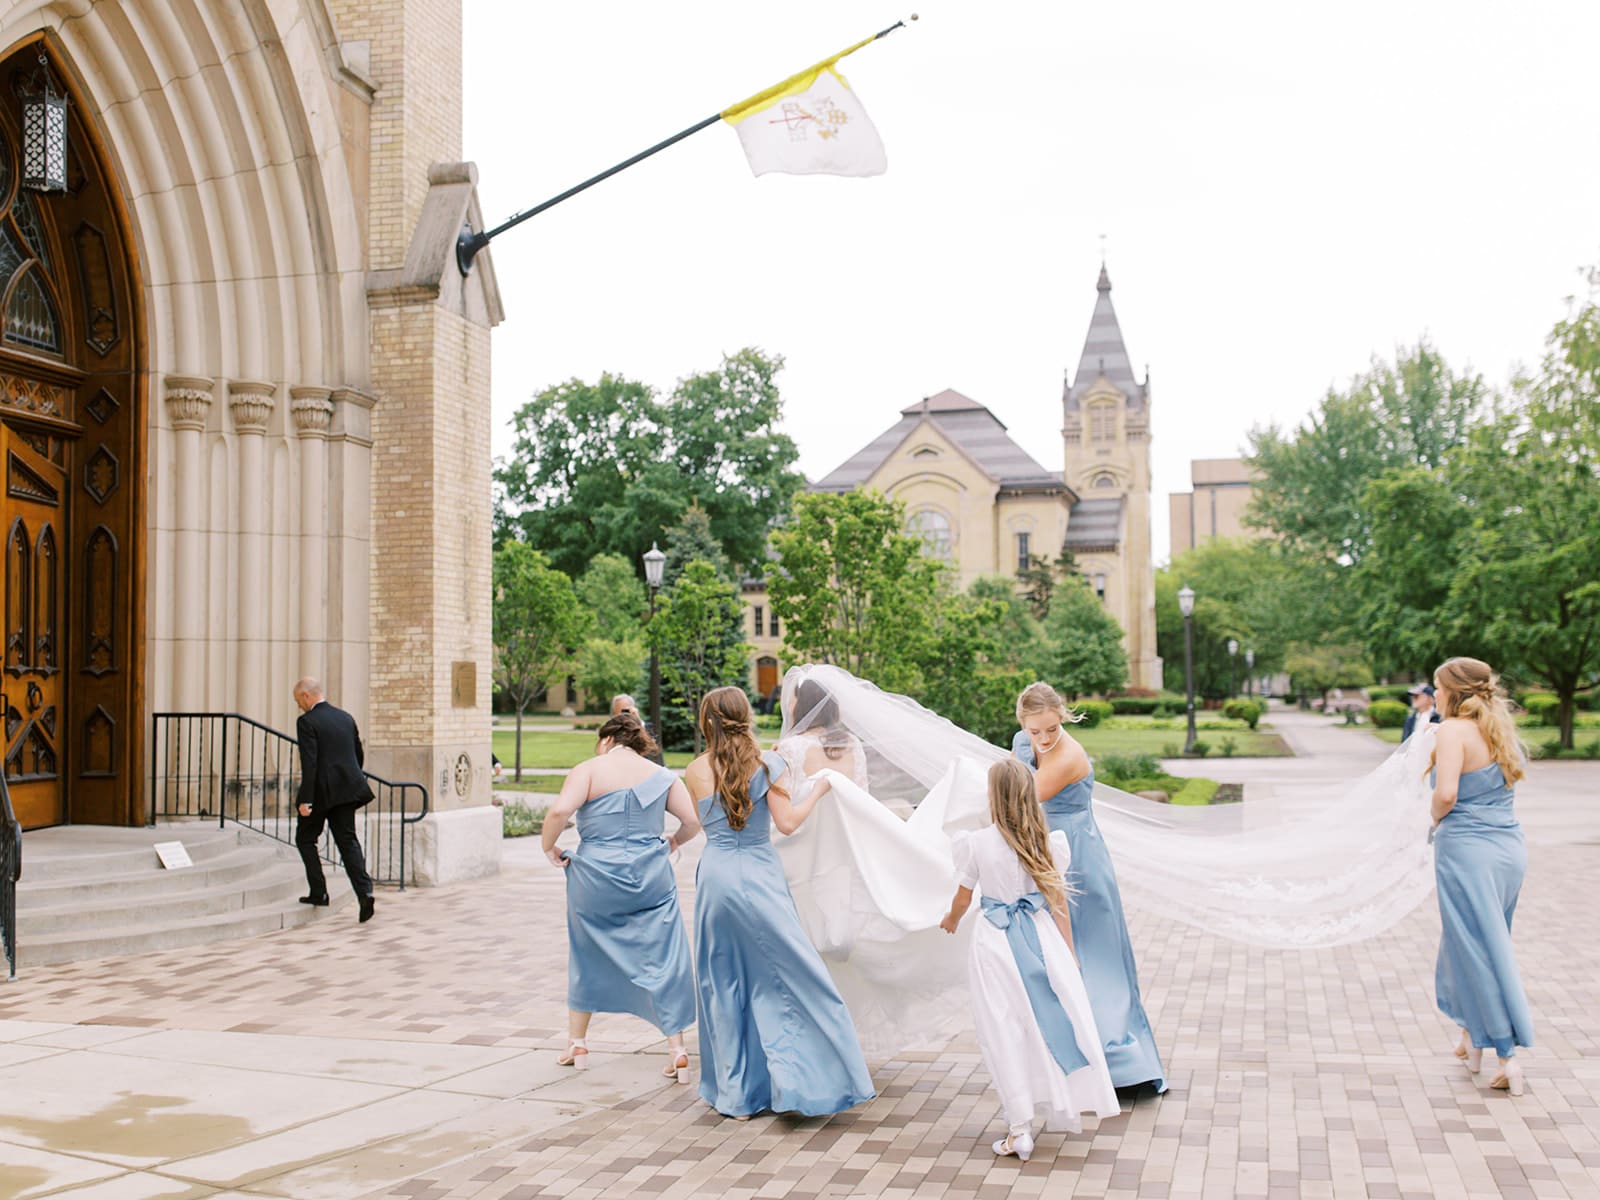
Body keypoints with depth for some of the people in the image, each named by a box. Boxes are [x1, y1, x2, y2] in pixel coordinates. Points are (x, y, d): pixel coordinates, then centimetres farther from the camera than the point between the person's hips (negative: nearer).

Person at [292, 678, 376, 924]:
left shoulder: (307, 722, -10)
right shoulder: (346, 718, 11)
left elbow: (309, 763, -17)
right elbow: (359, 754, 17)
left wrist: (306, 800, -18)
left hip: (321, 792, -6)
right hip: (347, 791, 6)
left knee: (305, 839, 14)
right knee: (348, 842, 6)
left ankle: (318, 892, 11)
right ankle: (365, 894, -9)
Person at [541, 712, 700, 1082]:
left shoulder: (588, 770, -3)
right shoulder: (662, 776, 6)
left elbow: (560, 811, -17)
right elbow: (694, 820, 1)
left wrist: (549, 847, -2)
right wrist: (674, 842, 19)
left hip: (596, 878, -1)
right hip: (651, 881, 1)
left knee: (587, 957, 19)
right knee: (662, 959, 4)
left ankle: (577, 1043, 29)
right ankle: (678, 1051, 0)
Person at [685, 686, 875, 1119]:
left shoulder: (696, 772, 1)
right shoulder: (766, 763, -4)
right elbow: (787, 822, -7)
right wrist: (817, 791, 10)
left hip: (714, 876, 2)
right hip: (759, 877, -2)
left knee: (723, 986, 11)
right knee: (792, 976, 6)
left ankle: (735, 1095, 16)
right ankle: (800, 1081, 4)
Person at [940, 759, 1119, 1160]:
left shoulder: (977, 844, -8)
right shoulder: (1048, 843, -2)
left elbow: (962, 898, 4)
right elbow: (1059, 902, 2)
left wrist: (951, 920, 26)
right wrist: (1069, 952, 11)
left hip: (997, 943, -2)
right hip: (1043, 937, 3)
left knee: (1006, 1033, 3)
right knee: (1053, 1022, 13)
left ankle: (1019, 1130, 5)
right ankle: (1062, 1110, 23)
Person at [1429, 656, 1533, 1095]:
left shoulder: (1454, 730, -13)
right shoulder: (1499, 728, 10)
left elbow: (1446, 793, -23)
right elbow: (1510, 777, 12)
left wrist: (1436, 816, -3)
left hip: (1467, 848, -8)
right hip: (1510, 848, 8)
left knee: (1479, 950, 0)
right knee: (1485, 945, 21)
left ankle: (1508, 1056, 0)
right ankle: (1471, 1037, 33)